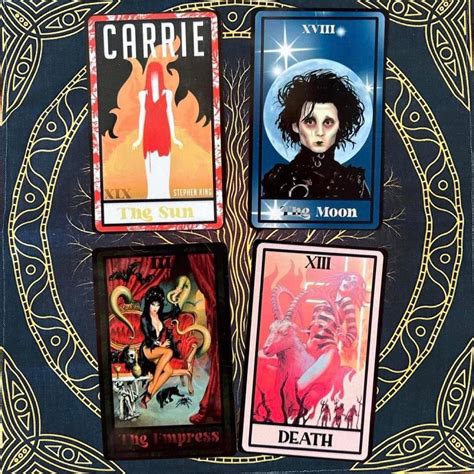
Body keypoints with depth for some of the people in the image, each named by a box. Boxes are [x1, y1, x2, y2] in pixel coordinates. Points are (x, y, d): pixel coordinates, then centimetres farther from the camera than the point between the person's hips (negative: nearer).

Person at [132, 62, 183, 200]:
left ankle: (164, 196, 7)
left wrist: (173, 138, 3)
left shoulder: (167, 93, 3)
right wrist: (139, 139, 4)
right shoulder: (143, 94, 4)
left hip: (163, 133, 0)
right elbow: (142, 115, 7)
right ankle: (152, 196, 8)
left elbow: (169, 114, 5)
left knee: (164, 167, 0)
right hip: (149, 134, 1)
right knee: (151, 167, 2)